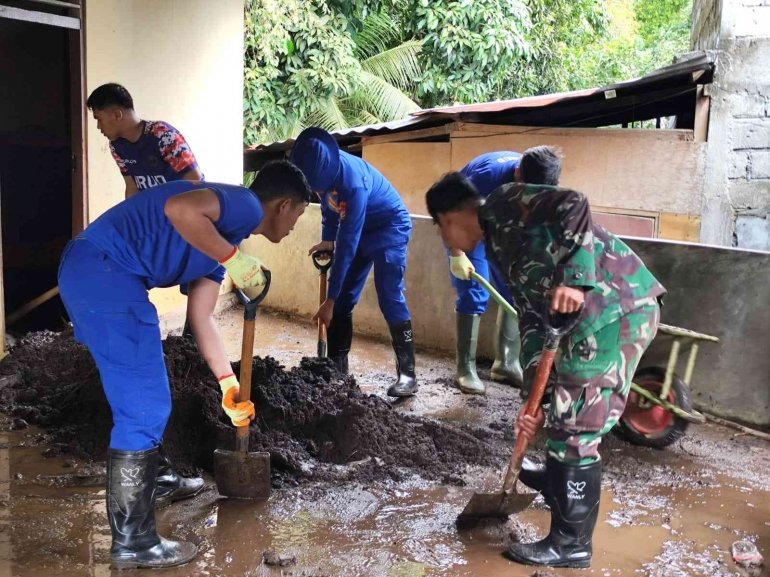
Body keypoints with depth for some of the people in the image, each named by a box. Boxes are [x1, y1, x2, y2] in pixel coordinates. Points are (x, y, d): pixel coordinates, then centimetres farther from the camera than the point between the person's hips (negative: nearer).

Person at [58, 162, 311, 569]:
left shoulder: (226, 232, 24)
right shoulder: (245, 204, -3)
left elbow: (200, 317, 24)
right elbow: (179, 208, -24)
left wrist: (228, 385, 25)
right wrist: (233, 258, -13)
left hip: (89, 272, 10)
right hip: (105, 272, -10)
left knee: (137, 403, 24)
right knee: (146, 409, -2)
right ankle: (133, 543, 10)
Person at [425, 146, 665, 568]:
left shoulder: (504, 204, -3)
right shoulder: (499, 243, 22)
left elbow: (573, 205, -21)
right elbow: (531, 321, 18)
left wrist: (573, 279, -28)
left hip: (619, 305, -10)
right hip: (595, 311, 10)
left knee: (575, 423, -4)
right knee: (563, 409, 27)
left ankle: (571, 543, 9)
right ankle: (558, 480, 52)